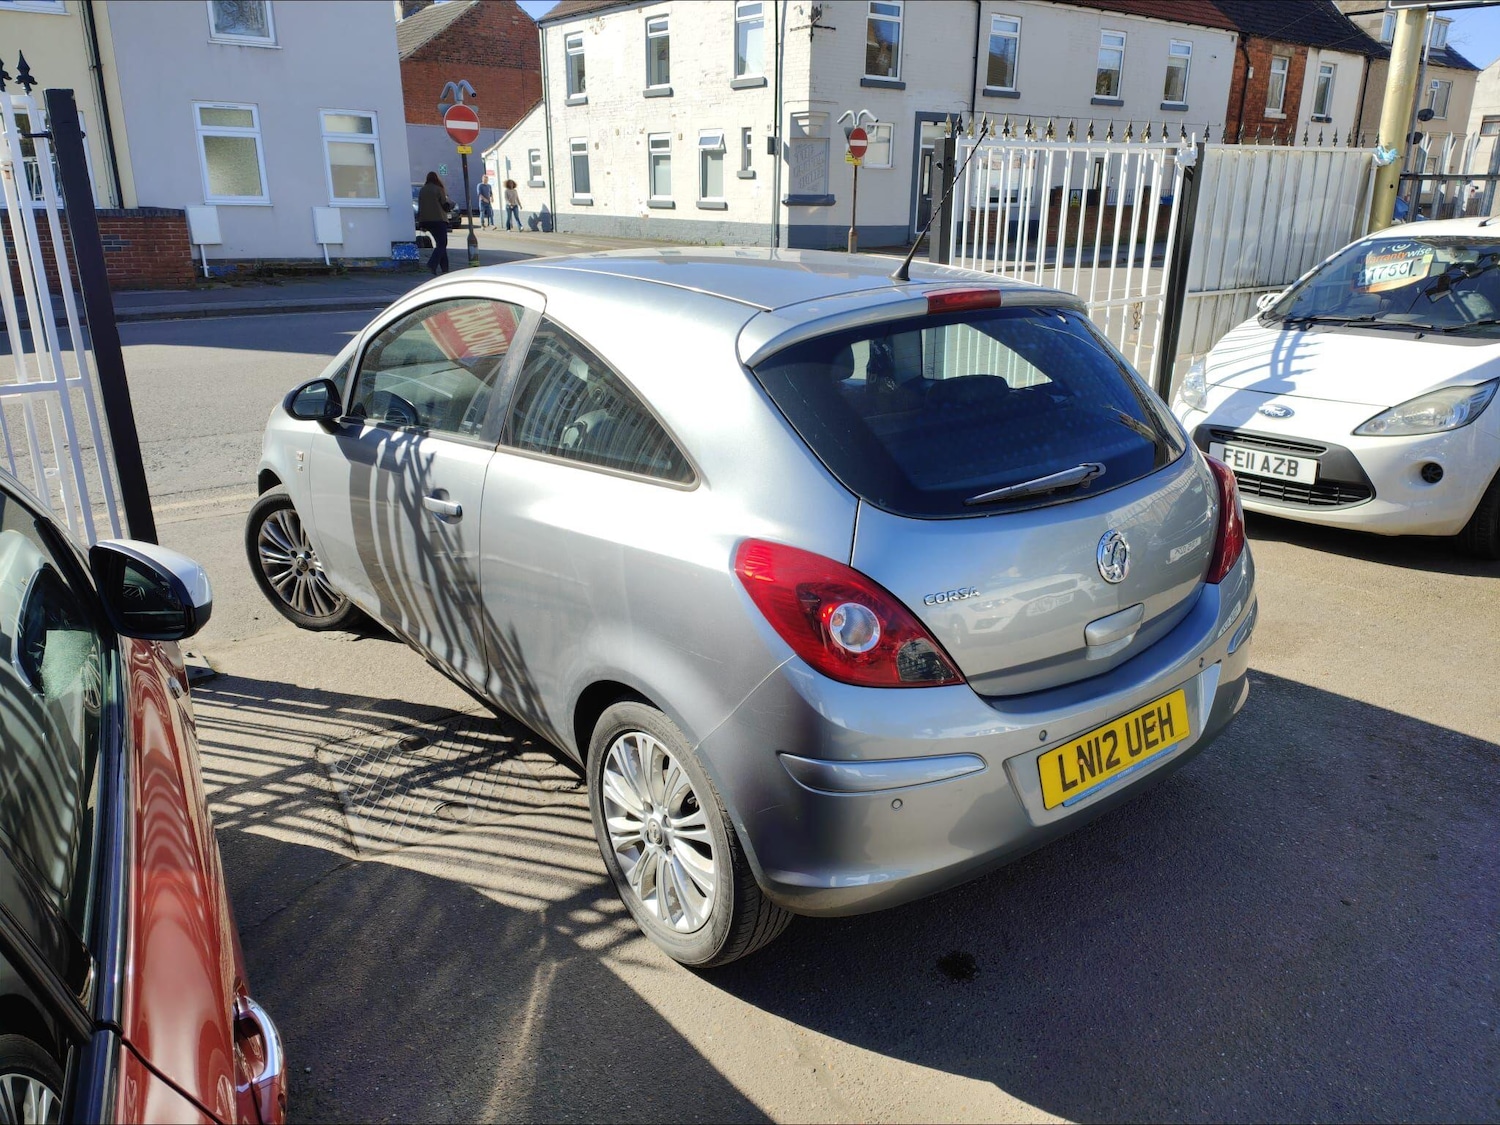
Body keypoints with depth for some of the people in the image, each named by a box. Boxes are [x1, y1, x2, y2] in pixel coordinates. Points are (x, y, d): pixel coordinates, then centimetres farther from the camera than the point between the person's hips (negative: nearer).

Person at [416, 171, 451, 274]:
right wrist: (450, 202, 15)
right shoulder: (438, 189, -7)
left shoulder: (422, 190, 11)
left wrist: (421, 223, 17)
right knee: (442, 244, -7)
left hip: (426, 221, 7)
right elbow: (445, 206, -8)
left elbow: (420, 207, 13)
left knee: (440, 243, 16)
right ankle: (432, 264, -27)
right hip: (438, 220, -7)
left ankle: (444, 268, 15)